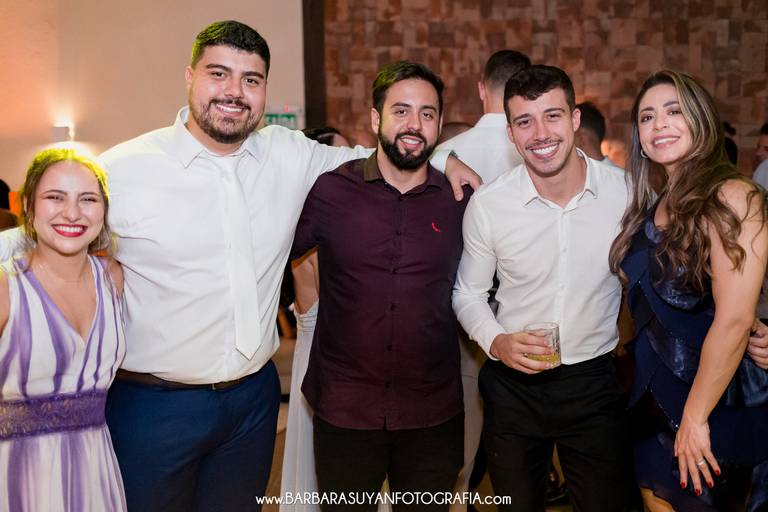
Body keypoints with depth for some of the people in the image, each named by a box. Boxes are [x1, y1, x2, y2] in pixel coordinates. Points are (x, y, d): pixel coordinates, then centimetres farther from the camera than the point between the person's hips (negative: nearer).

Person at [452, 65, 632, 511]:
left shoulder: (626, 190, -10)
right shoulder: (487, 205, -11)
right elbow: (468, 293, 2)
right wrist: (496, 342, -15)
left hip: (595, 382, 0)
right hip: (514, 386, 0)